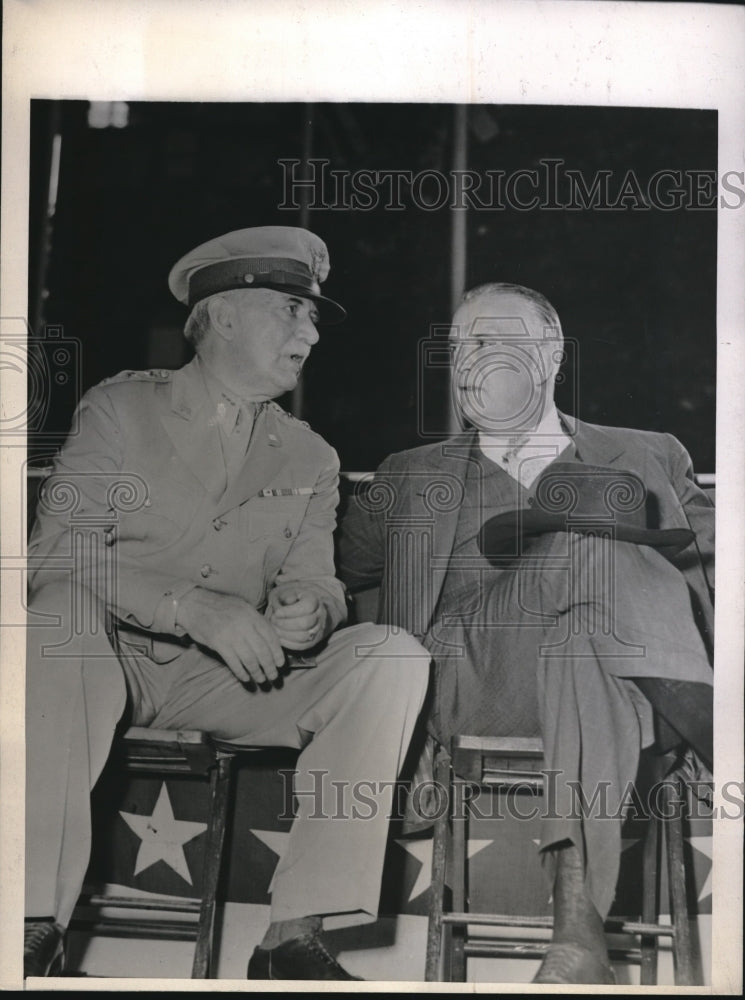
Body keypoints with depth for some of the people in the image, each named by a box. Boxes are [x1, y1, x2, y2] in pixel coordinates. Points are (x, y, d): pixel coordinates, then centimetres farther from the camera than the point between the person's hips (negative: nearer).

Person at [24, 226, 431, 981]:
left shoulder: (309, 459, 14)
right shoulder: (120, 408, 2)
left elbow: (313, 583, 6)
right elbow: (55, 554, -11)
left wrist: (310, 608, -22)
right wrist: (198, 610, -27)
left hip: (226, 681, 3)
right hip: (103, 662, -3)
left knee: (394, 657, -19)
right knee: (67, 606, -36)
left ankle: (295, 937, -24)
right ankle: (35, 929, -34)